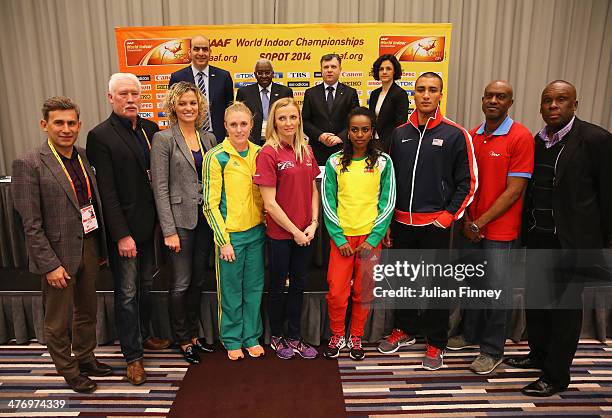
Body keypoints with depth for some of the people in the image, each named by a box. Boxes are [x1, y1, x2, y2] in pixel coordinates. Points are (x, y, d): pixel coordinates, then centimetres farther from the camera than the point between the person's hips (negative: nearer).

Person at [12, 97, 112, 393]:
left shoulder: (84, 157, 4)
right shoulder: (28, 165, -13)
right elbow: (31, 225, -14)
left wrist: (101, 247, 8)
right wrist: (50, 265, -15)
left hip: (89, 247, 6)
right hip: (58, 255, -5)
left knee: (87, 311, 21)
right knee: (58, 322, 12)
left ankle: (85, 358, 41)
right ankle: (69, 371, 33)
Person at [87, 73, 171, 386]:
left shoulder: (150, 129, 5)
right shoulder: (100, 136, -11)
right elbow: (107, 192, -14)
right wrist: (122, 235, -16)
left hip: (147, 224, 6)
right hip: (123, 229, -6)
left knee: (145, 286, 20)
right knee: (127, 292, 6)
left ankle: (144, 335, 40)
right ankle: (133, 356, 21)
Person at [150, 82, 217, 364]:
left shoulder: (208, 138, 9)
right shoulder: (163, 139, -6)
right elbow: (160, 187, -10)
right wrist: (169, 230, -14)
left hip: (206, 218, 5)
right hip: (180, 219, -5)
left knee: (198, 280, 14)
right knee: (182, 283, 4)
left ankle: (194, 334, 31)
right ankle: (183, 340, 23)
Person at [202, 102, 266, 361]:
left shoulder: (259, 153, 4)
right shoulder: (216, 157, -9)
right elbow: (210, 204, -9)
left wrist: (265, 224, 5)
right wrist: (223, 240, -11)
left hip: (256, 232, 4)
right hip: (230, 234, -4)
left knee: (254, 288, 13)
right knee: (231, 290, 8)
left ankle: (252, 336, 30)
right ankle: (232, 340, 27)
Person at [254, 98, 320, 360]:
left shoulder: (306, 150, 5)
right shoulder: (268, 153, -14)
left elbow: (313, 189, 10)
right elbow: (269, 203, -16)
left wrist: (313, 224, -1)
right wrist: (295, 231, -12)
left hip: (305, 233, 6)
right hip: (280, 233, -5)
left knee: (299, 284, 16)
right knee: (278, 286, 12)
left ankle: (294, 337, 34)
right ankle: (277, 337, 33)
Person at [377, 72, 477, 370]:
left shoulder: (455, 135, -4)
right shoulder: (400, 133, 7)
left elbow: (467, 182, -2)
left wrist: (448, 216, -10)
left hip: (435, 224, -4)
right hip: (401, 222, 4)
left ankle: (436, 343, 23)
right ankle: (404, 329, 35)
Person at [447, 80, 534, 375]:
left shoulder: (521, 137, -11)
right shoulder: (472, 137, 6)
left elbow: (514, 190, -14)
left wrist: (480, 222, -13)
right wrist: (466, 220, -2)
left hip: (500, 229, -5)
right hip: (471, 226, 5)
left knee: (496, 289, 3)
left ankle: (492, 351, 20)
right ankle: (470, 334, 36)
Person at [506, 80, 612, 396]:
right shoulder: (537, 141, 8)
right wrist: (525, 232, 9)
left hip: (573, 240, -5)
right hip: (538, 237, 6)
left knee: (566, 305, 4)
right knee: (535, 297, 14)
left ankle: (556, 376, 18)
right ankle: (539, 354, 35)